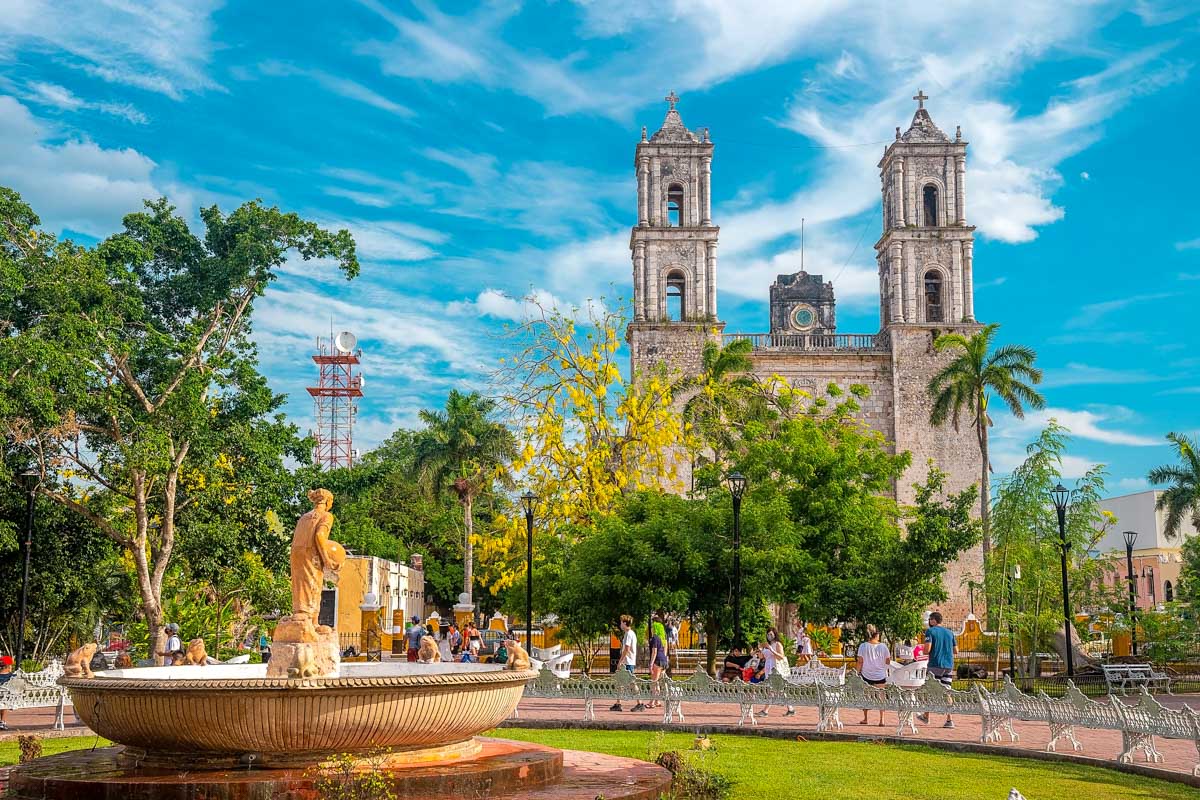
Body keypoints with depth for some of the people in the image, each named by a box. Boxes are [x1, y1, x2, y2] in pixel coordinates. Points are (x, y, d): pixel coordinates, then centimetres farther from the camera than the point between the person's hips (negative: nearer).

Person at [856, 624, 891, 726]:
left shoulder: (863, 646, -6)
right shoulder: (883, 646, -4)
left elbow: (860, 661, -6)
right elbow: (887, 661, 2)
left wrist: (858, 672, 4)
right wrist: (890, 658, 22)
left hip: (866, 675, 0)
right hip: (880, 676, 0)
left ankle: (865, 718, 19)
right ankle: (881, 719, -1)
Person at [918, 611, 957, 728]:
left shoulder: (930, 631, -5)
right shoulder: (949, 632, 13)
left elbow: (927, 649, -15)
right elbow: (956, 650, 15)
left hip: (935, 665, -5)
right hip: (949, 665, 5)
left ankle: (926, 716, 20)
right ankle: (949, 720, -4)